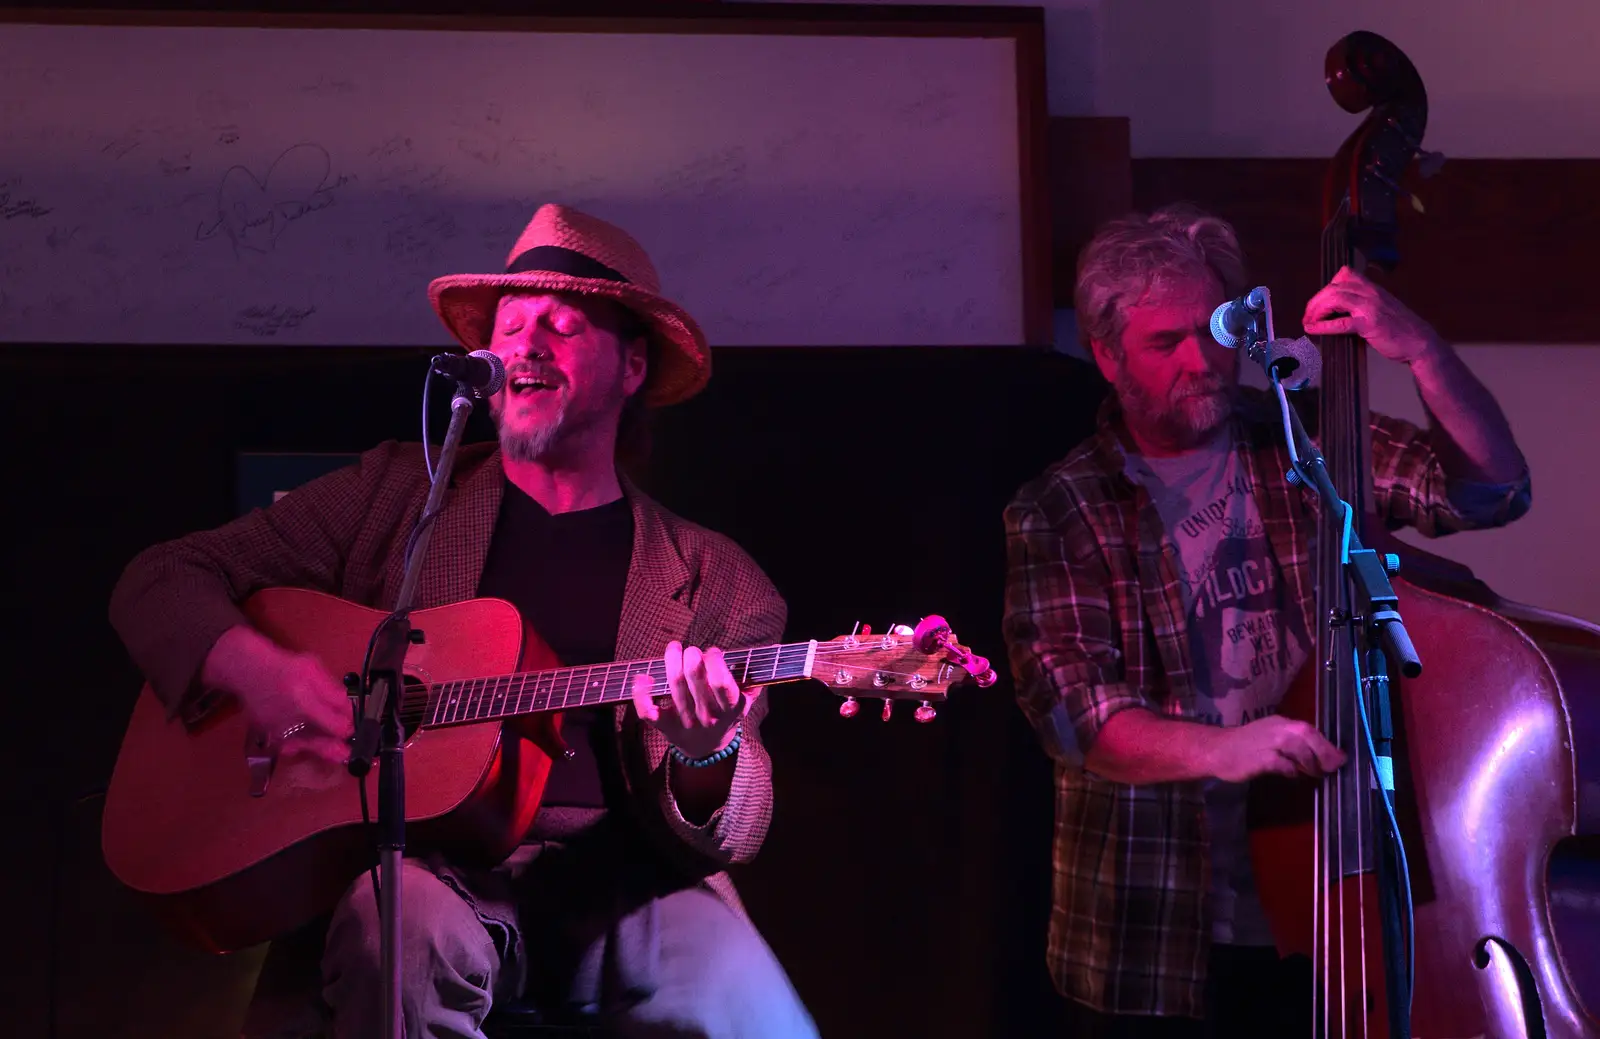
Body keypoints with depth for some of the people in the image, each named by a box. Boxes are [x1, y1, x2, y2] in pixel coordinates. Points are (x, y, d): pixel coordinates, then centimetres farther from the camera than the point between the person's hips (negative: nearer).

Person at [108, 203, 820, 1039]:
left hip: (617, 884, 0)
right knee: (409, 928, -36)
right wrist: (253, 669, -11)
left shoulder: (718, 583, 11)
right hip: (429, 866, 1)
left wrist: (706, 758, -20)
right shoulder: (394, 494, 13)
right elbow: (162, 580, 11)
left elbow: (728, 839, 5)